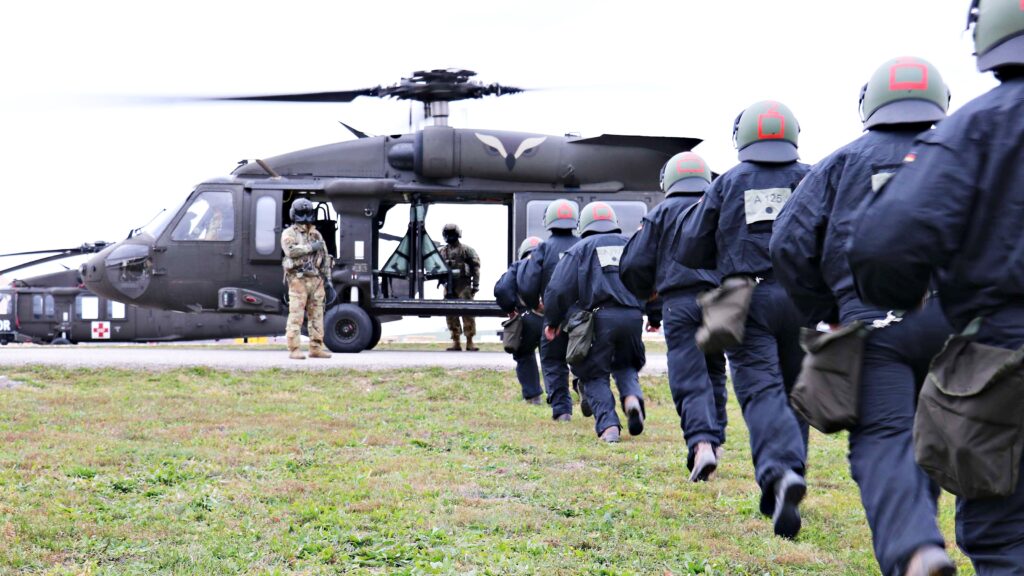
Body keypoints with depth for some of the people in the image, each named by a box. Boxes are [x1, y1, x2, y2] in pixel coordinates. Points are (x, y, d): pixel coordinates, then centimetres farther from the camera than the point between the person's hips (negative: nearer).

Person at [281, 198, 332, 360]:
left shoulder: (316, 235, 19)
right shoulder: (289, 233, 0)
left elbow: (325, 257, 19)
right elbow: (290, 250, -19)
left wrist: (328, 278, 12)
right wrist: (310, 247, -14)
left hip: (316, 280, 6)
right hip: (298, 279, -6)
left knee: (317, 315, 7)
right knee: (296, 316, -8)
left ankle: (316, 348, 12)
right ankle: (294, 350, -8)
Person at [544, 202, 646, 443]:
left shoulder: (581, 248, 10)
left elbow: (558, 289, 4)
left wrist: (552, 321, 15)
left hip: (600, 317, -3)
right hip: (633, 316, 3)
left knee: (595, 376, 8)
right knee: (625, 365, 23)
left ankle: (608, 426, -9)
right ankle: (632, 396, -8)